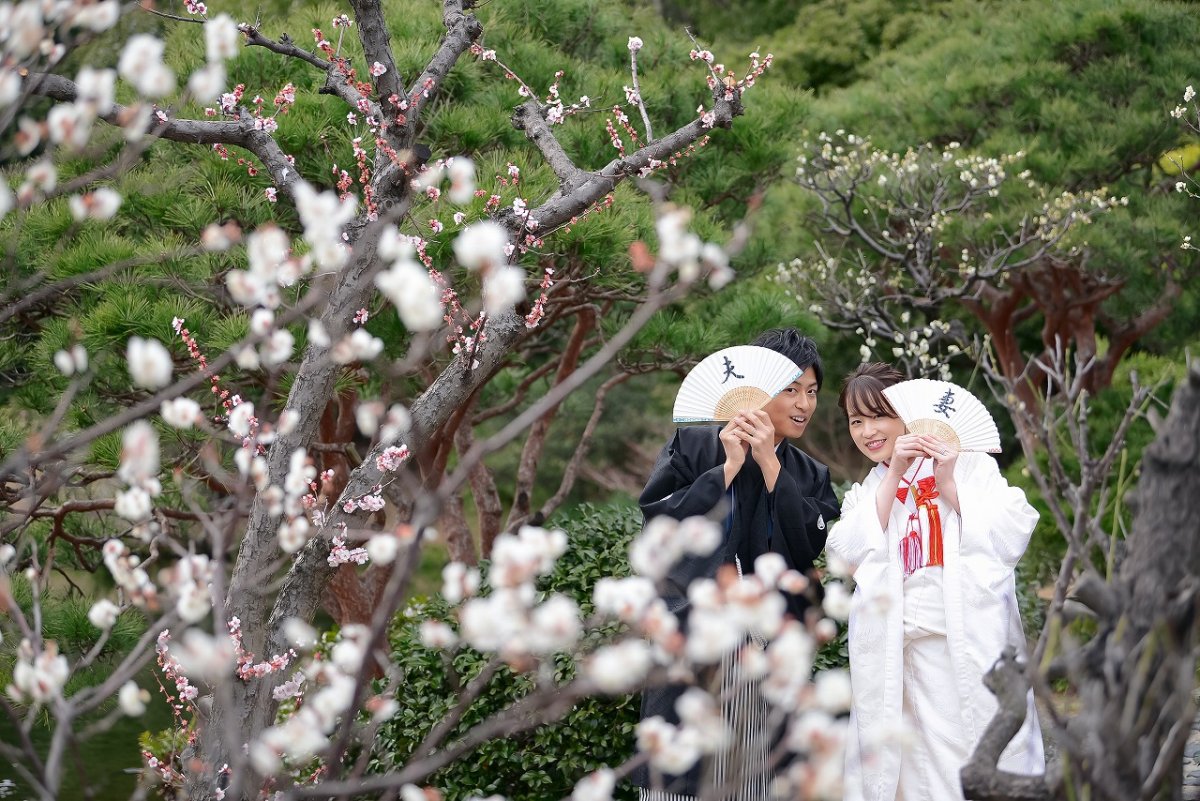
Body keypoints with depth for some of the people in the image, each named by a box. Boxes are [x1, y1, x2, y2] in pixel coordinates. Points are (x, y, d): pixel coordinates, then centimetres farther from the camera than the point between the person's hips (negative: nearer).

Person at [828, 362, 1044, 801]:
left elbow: (1011, 540, -2)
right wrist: (893, 477, -4)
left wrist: (948, 485, -5)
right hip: (910, 655, 3)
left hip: (977, 645, -3)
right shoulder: (864, 496, 21)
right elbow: (853, 555, 0)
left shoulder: (970, 465, 10)